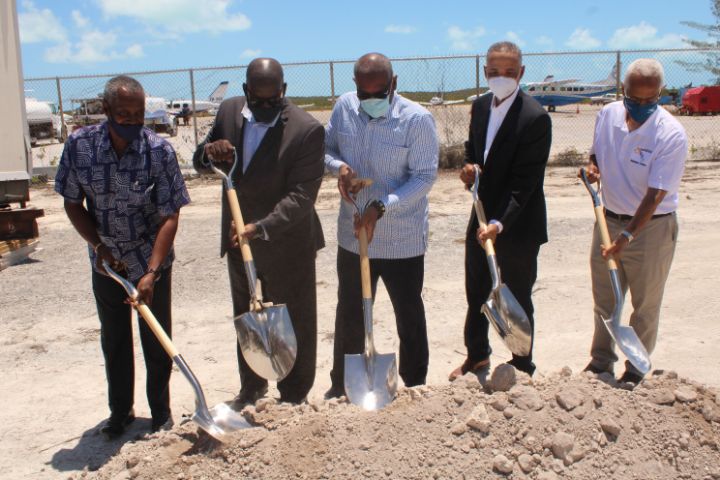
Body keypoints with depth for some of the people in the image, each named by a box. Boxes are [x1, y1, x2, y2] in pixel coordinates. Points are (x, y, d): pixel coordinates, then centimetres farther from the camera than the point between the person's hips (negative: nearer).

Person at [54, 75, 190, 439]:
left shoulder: (159, 150, -20)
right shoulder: (79, 145, -14)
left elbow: (169, 216, -19)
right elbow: (73, 204, -2)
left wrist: (151, 273, -26)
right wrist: (98, 246, -15)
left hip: (151, 263, -2)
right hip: (106, 264, 2)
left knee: (156, 342, 9)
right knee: (114, 341, 16)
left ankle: (161, 413, 28)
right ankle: (120, 411, 34)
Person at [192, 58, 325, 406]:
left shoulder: (307, 129, -20)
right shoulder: (229, 110, -2)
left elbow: (301, 195, -25)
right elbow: (199, 164, 7)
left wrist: (262, 228, -37)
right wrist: (208, 152, -17)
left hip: (286, 244, -6)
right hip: (238, 238, 6)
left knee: (293, 325, 8)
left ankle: (293, 397, 27)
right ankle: (251, 387, 41)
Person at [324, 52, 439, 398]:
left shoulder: (417, 119, -16)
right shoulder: (344, 107, -2)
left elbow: (425, 176, -16)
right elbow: (326, 148, 11)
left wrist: (381, 207, -25)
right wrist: (339, 166, -12)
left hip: (403, 240, -4)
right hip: (353, 234, 4)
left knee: (409, 316, 11)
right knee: (349, 314, 17)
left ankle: (416, 389, 29)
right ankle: (342, 384, 36)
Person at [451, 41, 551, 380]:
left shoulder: (535, 118, -19)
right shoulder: (480, 106, 4)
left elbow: (524, 182, -23)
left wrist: (499, 223, -31)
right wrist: (469, 167, -4)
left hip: (518, 225, -7)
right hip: (482, 218, 7)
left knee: (517, 301, 8)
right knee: (475, 294, 19)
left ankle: (522, 368, 27)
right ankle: (477, 357, 40)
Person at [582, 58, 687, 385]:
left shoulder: (672, 134, -21)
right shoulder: (608, 115, -5)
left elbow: (655, 195, -23)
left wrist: (628, 235, -28)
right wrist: (592, 167, -8)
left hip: (651, 227, -5)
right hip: (608, 220, 5)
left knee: (645, 305, 9)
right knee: (604, 300, 15)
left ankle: (636, 370, 26)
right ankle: (601, 361, 32)